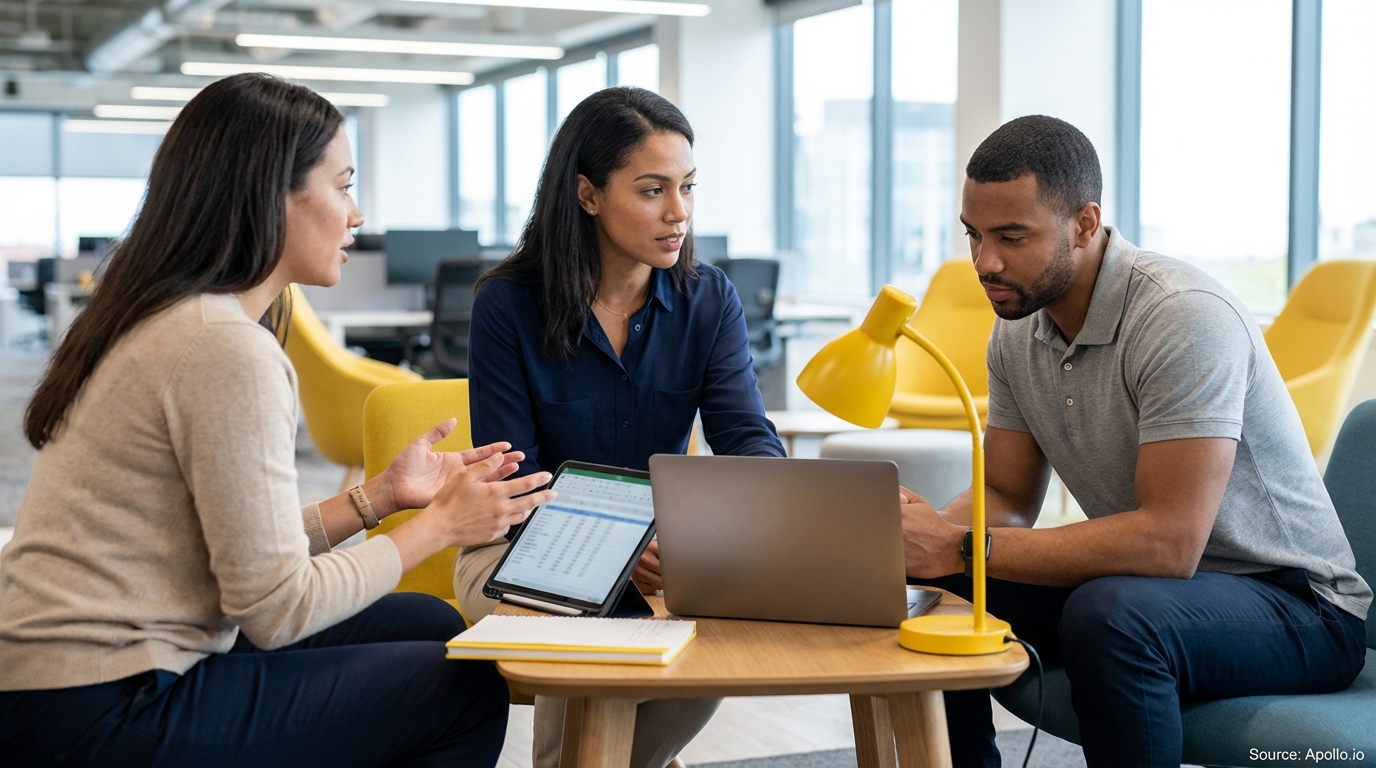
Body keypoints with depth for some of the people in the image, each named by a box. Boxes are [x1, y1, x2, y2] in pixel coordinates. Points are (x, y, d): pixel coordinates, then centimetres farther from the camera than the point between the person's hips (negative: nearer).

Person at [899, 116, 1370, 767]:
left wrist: (965, 548, -32)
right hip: (1142, 577, 7)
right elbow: (1007, 498, 6)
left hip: (1295, 601, -7)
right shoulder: (1017, 328, 2)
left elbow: (1169, 540, -31)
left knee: (1108, 614, -37)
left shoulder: (1184, 318, -24)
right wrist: (924, 529, -18)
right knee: (923, 592, -9)